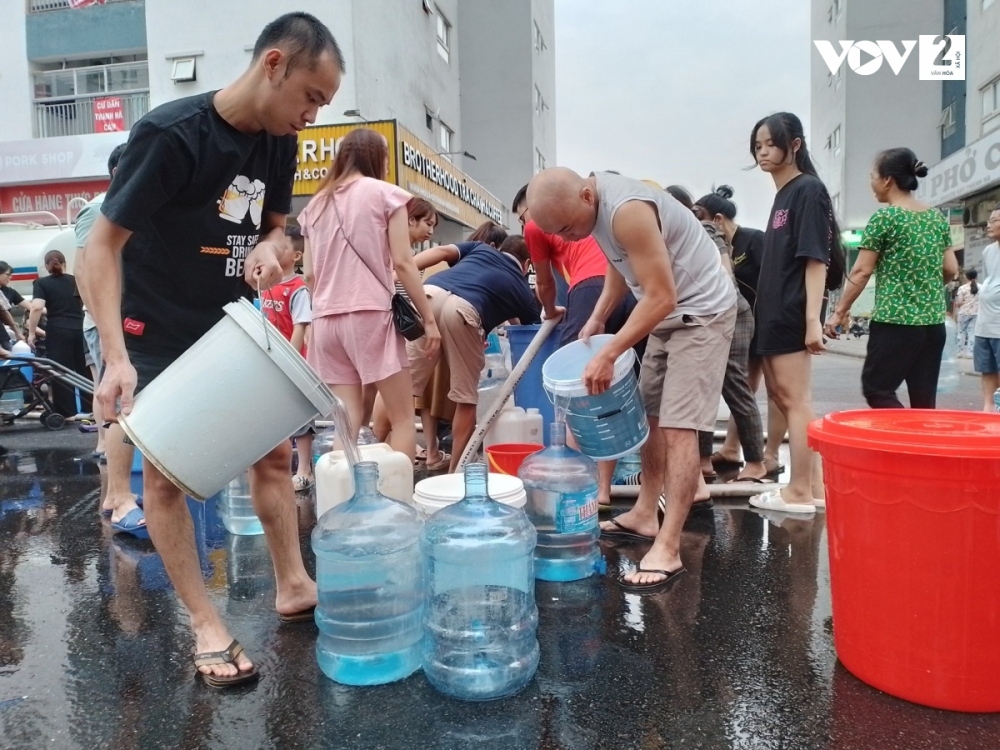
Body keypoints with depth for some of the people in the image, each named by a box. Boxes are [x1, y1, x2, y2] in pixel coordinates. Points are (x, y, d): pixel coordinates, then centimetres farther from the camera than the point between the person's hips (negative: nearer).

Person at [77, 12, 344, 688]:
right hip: (156, 336, -6)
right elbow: (102, 246, -22)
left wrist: (269, 251, -16)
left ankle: (293, 587, 22)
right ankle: (207, 626, 13)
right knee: (166, 474, 0)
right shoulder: (170, 134, -24)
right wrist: (116, 356, -32)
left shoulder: (279, 141, -4)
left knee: (274, 453, 6)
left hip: (230, 328, 6)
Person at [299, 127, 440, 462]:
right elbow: (402, 263, -5)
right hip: (370, 314, -5)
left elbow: (310, 275, 12)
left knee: (348, 422, 5)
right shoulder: (386, 194, 3)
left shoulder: (315, 205, 17)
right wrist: (429, 318, -1)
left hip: (326, 320, 5)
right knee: (402, 417, 3)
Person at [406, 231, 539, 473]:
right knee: (465, 398, 13)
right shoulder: (523, 292, 30)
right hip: (463, 310, -3)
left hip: (428, 295, 3)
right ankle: (455, 470, 18)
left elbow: (441, 251, 17)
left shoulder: (481, 248, 35)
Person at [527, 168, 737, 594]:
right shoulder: (596, 204, 1)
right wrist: (597, 319, 7)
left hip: (700, 312, -10)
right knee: (651, 416, 13)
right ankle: (644, 515, 25)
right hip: (668, 311, 10)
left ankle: (667, 550, -11)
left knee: (678, 426, -14)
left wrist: (609, 355, -27)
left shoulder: (627, 211, -29)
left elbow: (661, 296, -29)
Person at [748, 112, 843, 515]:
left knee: (794, 399, -4)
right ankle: (814, 483, 21)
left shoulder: (808, 190, -8)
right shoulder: (782, 195, 17)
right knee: (781, 396, 12)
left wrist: (813, 320, -21)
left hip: (793, 313, -9)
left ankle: (801, 491, 5)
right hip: (774, 311, 9)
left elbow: (816, 259, -15)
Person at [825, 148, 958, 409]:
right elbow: (951, 269, 12)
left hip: (895, 322, -7)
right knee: (924, 400, 8)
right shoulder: (938, 218, 12)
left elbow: (861, 272, -7)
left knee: (876, 389, 1)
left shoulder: (884, 217, -7)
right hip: (934, 323, 7)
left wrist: (840, 311, -1)